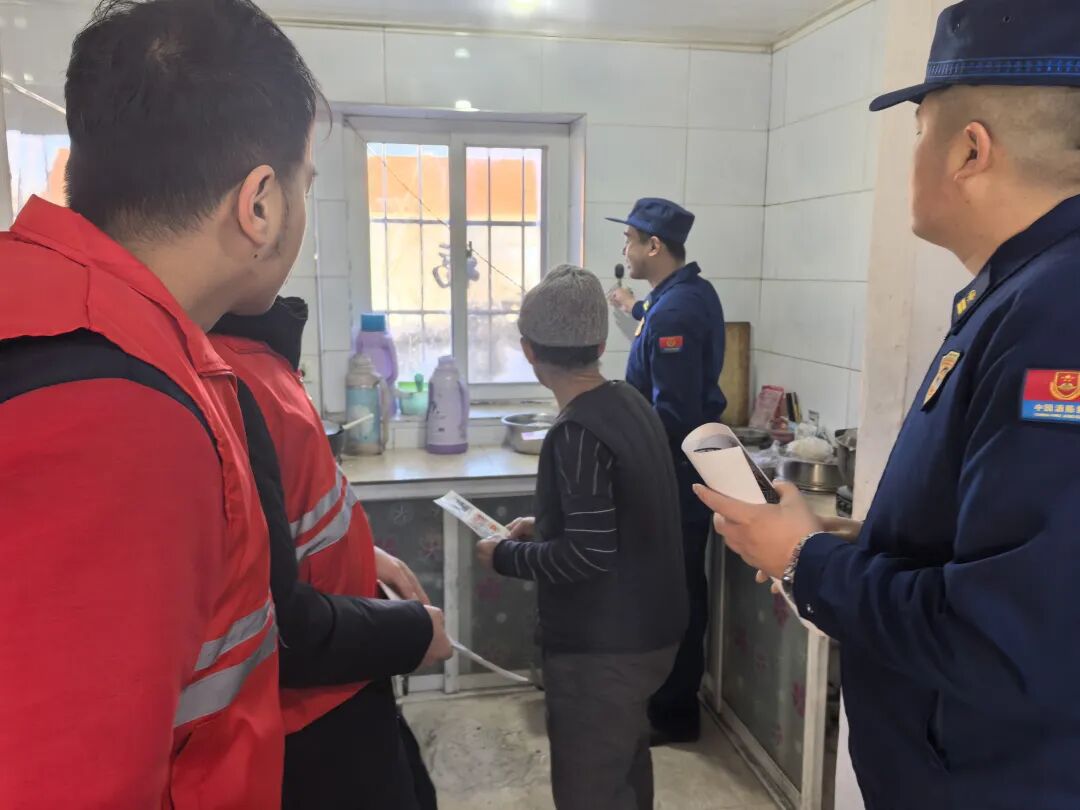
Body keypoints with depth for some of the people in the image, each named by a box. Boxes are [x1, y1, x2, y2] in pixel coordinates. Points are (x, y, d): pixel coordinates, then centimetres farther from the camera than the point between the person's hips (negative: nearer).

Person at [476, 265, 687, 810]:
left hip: (601, 647, -9)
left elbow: (588, 555, -26)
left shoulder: (577, 433, -24)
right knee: (624, 765, 27)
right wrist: (544, 529, 13)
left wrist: (506, 556, -12)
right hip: (646, 630, 9)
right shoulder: (631, 404, 3)